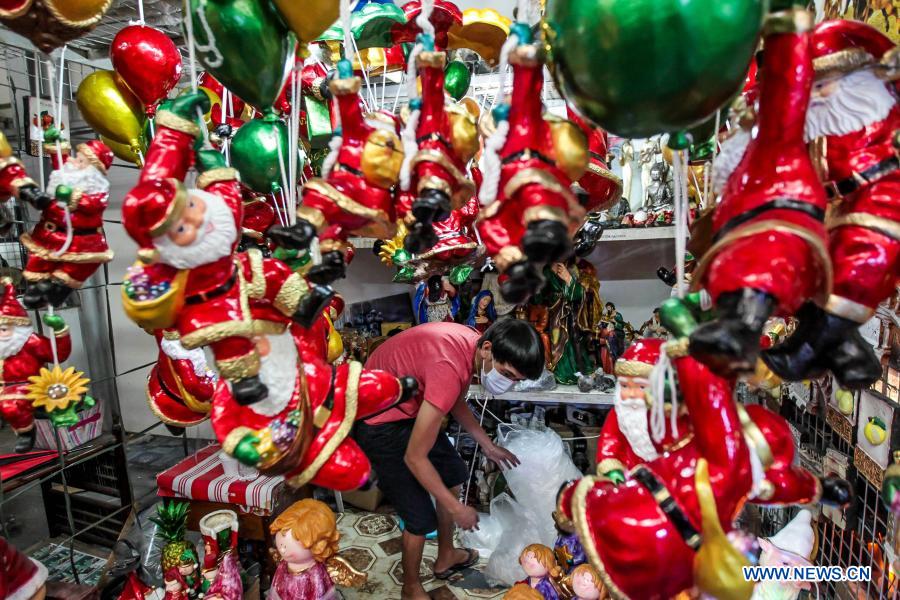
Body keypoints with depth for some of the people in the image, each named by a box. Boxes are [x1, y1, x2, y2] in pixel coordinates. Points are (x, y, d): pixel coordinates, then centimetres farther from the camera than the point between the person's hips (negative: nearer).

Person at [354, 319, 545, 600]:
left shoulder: (471, 343, -10)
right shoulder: (449, 368, -37)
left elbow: (457, 402, 11)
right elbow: (415, 458, -28)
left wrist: (488, 445, 11)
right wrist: (456, 508, -15)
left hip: (410, 407, 9)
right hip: (377, 421, -9)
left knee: (453, 474, 19)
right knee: (422, 517, -1)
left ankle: (446, 556, 43)